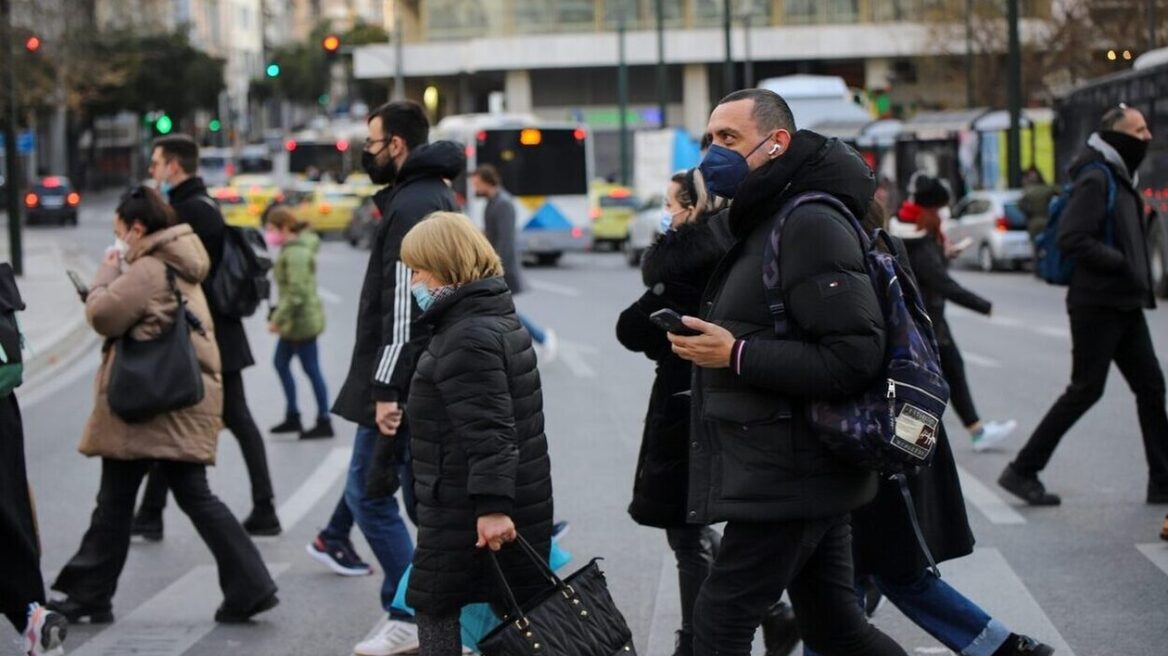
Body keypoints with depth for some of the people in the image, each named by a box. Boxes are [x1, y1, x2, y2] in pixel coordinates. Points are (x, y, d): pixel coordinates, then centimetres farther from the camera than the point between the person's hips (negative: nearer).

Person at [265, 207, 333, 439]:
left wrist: (278, 318, -22)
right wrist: (280, 314, 16)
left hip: (302, 321, -11)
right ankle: (292, 417, 24)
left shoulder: (295, 254, -20)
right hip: (296, 321, 11)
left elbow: (296, 292, -26)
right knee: (281, 363, 16)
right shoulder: (294, 248, 10)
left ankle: (324, 422, 6)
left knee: (311, 370, -2)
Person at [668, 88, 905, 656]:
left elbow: (856, 357, -23)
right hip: (806, 476, 11)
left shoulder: (810, 225, -16)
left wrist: (736, 355, -22)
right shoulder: (763, 222, 18)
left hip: (788, 479, -11)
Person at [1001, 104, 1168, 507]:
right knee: (1085, 390, -5)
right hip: (1098, 304, -10)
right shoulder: (1095, 178, -13)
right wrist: (1121, 262, -21)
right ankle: (1022, 471, 3)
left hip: (1125, 306, 10)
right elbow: (1072, 239, -22)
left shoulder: (1120, 177, 18)